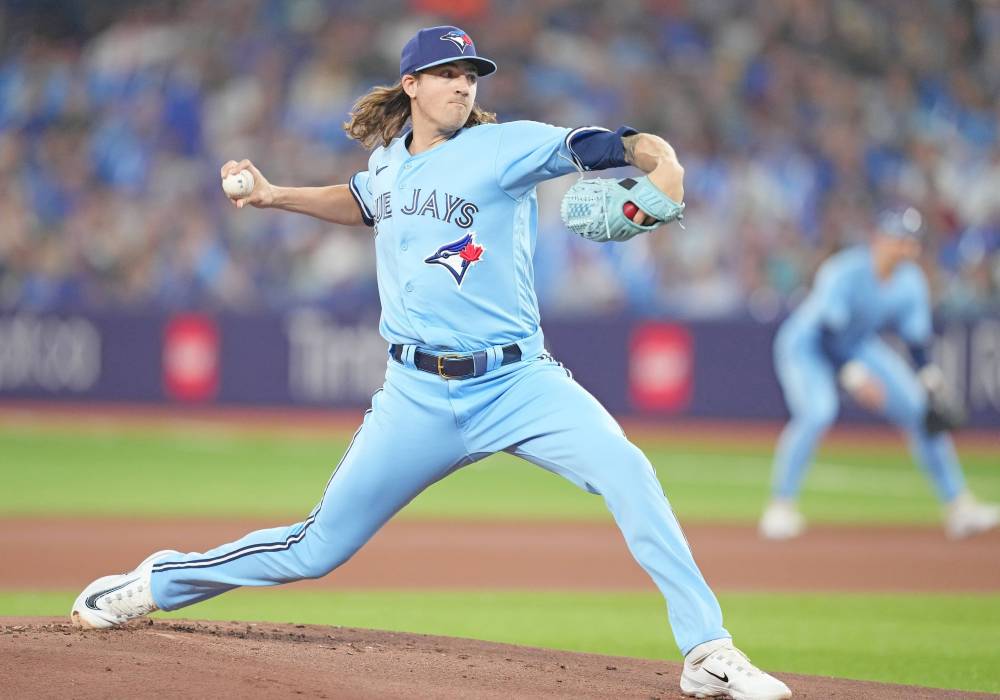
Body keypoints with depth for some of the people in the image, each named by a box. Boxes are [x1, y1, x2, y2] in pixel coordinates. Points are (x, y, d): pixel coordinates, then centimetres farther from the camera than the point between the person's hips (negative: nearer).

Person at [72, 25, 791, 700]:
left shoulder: (504, 146, -5)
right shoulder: (389, 159, 10)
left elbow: (597, 146, -19)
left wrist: (659, 158, -40)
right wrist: (275, 196, 24)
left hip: (516, 383, -3)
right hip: (417, 396, 3)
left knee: (627, 471, -28)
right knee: (318, 549, 5)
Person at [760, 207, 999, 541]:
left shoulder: (910, 281, -11)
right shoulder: (845, 273, -31)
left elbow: (918, 339, -4)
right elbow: (826, 335, -34)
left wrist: (932, 386, -17)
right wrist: (854, 375, -43)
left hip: (859, 346, 6)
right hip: (807, 344, -6)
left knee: (921, 409, -2)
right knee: (818, 410, -33)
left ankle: (958, 507, 8)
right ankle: (780, 506, -19)